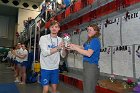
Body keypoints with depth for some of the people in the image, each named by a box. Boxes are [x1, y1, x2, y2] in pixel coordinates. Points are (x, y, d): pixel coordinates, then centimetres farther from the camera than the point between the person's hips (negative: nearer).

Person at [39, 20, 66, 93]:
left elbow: (63, 55, -1)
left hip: (55, 68, 4)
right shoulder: (43, 38, -8)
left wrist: (63, 48, -22)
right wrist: (58, 48, -27)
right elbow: (44, 53, -20)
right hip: (45, 68, -3)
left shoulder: (60, 39, 4)